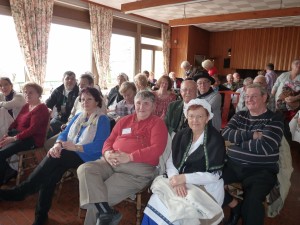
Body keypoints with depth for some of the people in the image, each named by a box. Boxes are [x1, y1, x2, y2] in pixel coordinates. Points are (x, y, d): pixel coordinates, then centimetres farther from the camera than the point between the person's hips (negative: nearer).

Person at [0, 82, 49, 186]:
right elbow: (16, 122, 16)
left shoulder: (41, 108, -13)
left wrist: (14, 138, -26)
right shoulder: (26, 106, 17)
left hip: (32, 139, -9)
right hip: (18, 134, 9)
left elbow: (33, 129, -22)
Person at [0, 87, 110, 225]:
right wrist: (58, 145, -11)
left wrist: (75, 147, -22)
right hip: (68, 154, 6)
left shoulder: (102, 119, -3)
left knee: (54, 158, -29)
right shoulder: (78, 116, 20)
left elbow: (99, 145, -14)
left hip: (86, 156, -6)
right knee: (50, 176, -22)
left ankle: (21, 190, -19)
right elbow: (64, 134, 11)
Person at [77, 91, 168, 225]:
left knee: (101, 193, -20)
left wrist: (129, 157, -18)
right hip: (112, 162, 6)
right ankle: (105, 213, -26)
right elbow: (109, 140, 21)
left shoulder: (157, 123, 4)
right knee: (84, 169, -21)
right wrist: (107, 153, -4)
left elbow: (157, 149, -10)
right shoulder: (124, 121, 22)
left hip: (139, 167, -6)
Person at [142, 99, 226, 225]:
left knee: (176, 209, -26)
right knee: (157, 200, -21)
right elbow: (171, 161, 2)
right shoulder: (181, 135, 5)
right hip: (183, 185, 4)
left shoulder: (215, 139, -11)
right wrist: (176, 178, -19)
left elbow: (214, 175, -14)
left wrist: (184, 178, -22)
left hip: (206, 188, -4)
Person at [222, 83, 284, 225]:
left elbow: (265, 147, -16)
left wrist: (238, 139, -5)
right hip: (233, 165, 5)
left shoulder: (274, 119, -1)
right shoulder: (240, 116, 13)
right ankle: (236, 207, 7)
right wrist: (252, 135, -12)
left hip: (261, 171, -5)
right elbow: (225, 133, -3)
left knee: (251, 202, -31)